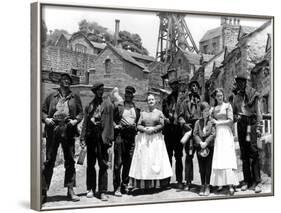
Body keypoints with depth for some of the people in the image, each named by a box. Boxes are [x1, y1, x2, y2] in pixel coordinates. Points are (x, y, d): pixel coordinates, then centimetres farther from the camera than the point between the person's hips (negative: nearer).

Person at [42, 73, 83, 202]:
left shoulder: (75, 98, 15)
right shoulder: (51, 97, 14)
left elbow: (80, 112, 12)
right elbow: (43, 111, 12)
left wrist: (76, 120, -7)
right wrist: (46, 119, -8)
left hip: (68, 131, 1)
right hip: (53, 130, -1)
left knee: (70, 161, 2)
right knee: (49, 160, -1)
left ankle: (70, 190, 9)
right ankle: (44, 190, 4)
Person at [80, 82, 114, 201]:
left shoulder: (107, 104, 3)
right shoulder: (89, 105, 11)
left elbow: (110, 122, -2)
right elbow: (85, 122, 10)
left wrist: (108, 138, -9)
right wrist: (83, 138, 3)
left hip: (102, 137, -3)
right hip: (91, 136, 3)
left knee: (103, 164, -3)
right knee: (90, 164, 8)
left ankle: (102, 192, 0)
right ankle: (90, 189, 18)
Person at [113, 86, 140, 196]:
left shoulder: (136, 109, 14)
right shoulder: (119, 107, 6)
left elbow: (139, 122, 20)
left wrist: (135, 127, 2)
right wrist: (116, 125, -11)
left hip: (131, 137, 3)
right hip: (120, 135, -3)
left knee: (128, 162, 7)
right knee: (118, 162, -7)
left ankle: (125, 185, 17)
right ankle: (117, 187, -5)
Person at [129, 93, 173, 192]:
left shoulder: (159, 113, 8)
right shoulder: (143, 113, 13)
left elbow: (161, 125, 0)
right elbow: (138, 126, 6)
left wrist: (153, 129, -13)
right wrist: (145, 129, -12)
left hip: (156, 138, -1)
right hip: (143, 139, 1)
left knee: (155, 160, -5)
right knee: (143, 159, -5)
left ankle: (156, 182, -3)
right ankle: (144, 183, -4)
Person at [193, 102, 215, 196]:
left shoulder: (212, 121, 0)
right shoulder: (198, 122, 7)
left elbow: (213, 134, -7)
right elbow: (195, 134, 2)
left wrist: (206, 142, -14)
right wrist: (200, 142, -12)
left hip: (209, 146, -2)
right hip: (199, 146, 2)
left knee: (208, 167, 0)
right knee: (201, 167, 6)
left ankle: (207, 186, 6)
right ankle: (203, 185, 14)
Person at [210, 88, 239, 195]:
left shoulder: (227, 105, 5)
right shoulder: (213, 108, 16)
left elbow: (230, 120, -3)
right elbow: (212, 120, 15)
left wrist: (218, 122, -3)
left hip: (226, 133, -4)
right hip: (217, 134, 4)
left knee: (227, 158, -12)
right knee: (218, 159, -3)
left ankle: (230, 184, -16)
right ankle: (219, 183, -1)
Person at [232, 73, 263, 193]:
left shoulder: (253, 94, -1)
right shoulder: (236, 96, 12)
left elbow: (258, 112, -1)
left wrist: (258, 128, -7)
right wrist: (236, 116, -2)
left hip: (251, 123, -4)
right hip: (241, 124, 5)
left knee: (253, 151, -10)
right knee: (244, 153, 5)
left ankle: (257, 181, -8)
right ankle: (247, 180, 10)